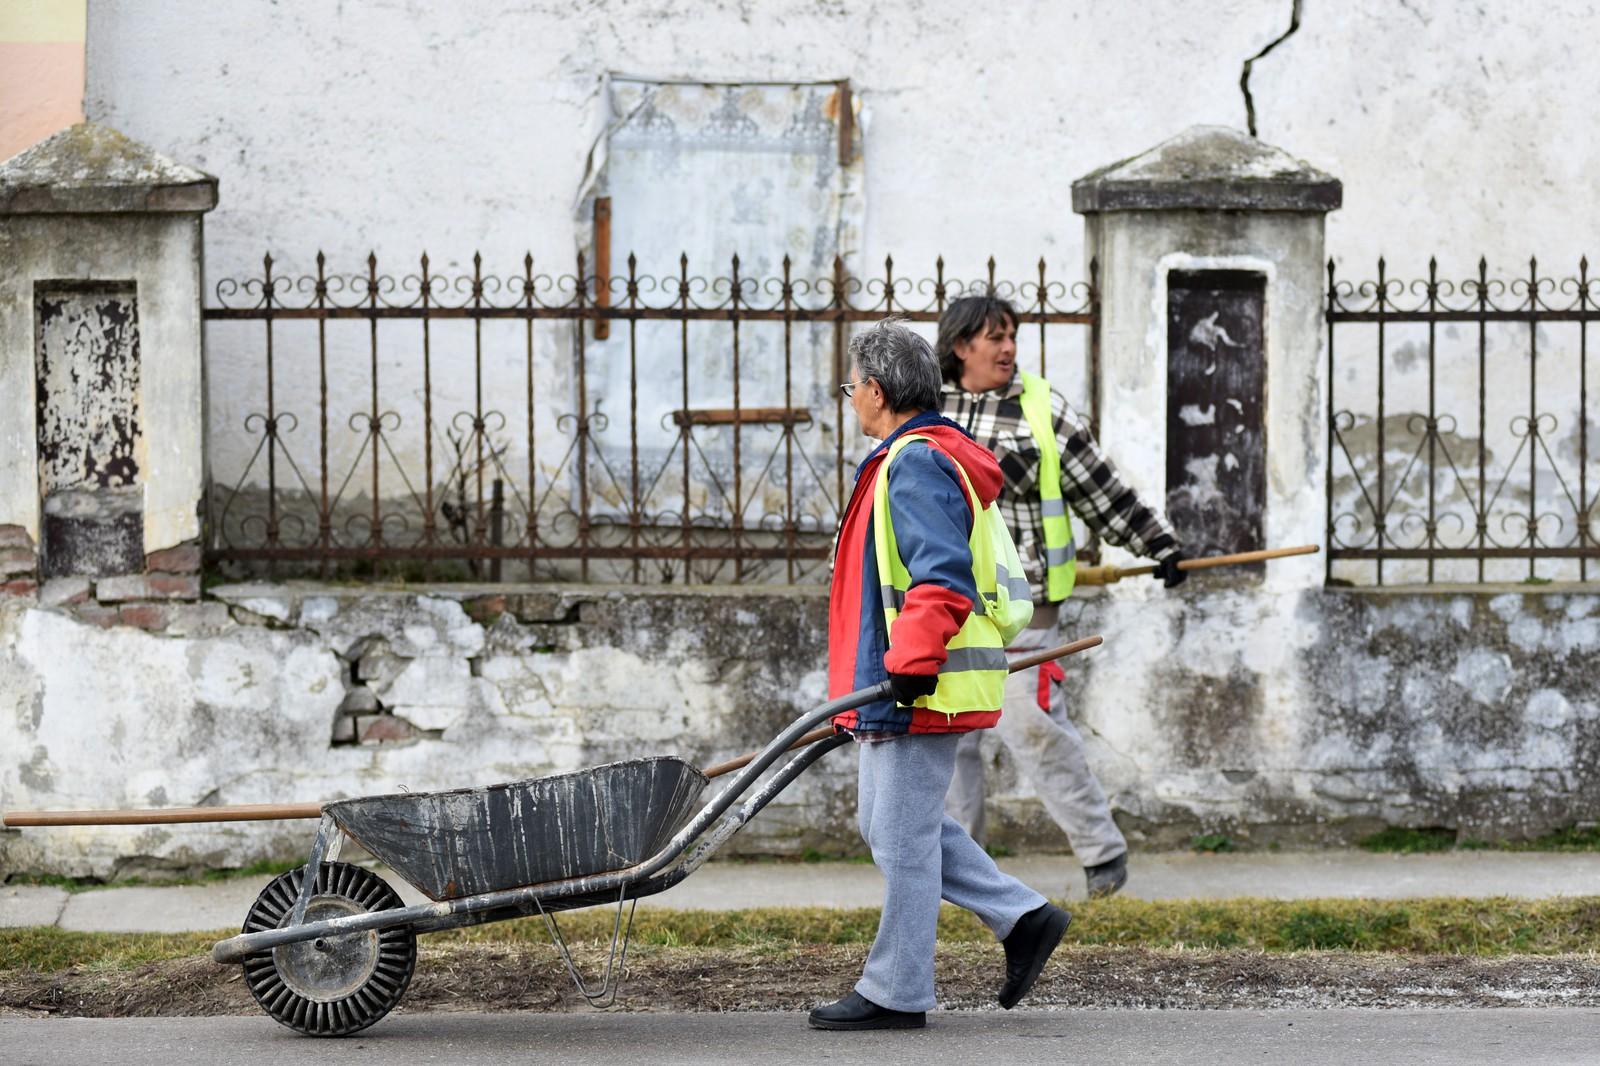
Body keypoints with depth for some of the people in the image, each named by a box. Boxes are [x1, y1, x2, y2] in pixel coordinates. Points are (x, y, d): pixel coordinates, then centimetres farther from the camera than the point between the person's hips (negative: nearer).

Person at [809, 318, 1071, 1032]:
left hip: (920, 690, -11)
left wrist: (912, 660, -31)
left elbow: (941, 578, -27)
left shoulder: (916, 464, -16)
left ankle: (895, 992, 3)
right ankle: (1022, 918, 15)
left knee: (902, 833, -4)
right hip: (894, 688, 11)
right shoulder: (911, 458, 18)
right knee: (886, 822, 16)